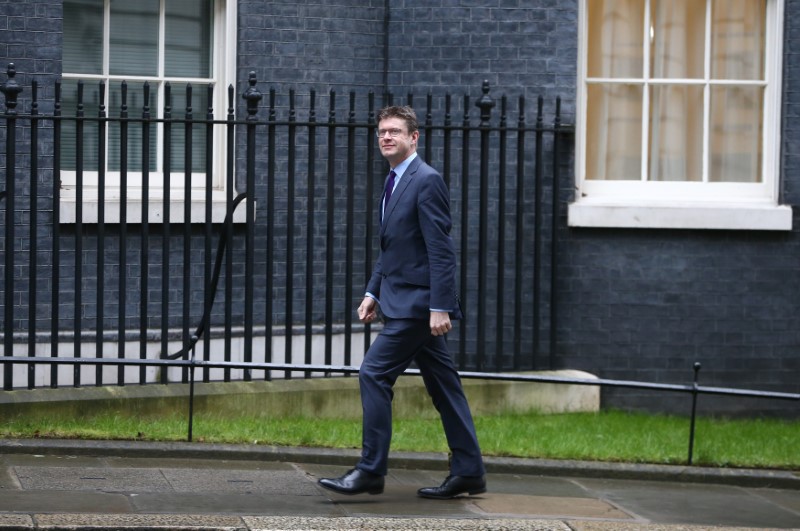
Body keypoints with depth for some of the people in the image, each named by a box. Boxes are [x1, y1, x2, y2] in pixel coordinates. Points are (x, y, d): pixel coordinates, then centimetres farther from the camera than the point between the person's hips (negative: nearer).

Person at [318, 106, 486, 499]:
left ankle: (370, 472, -6)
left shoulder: (426, 181, -13)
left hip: (417, 304, -10)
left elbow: (441, 250, -18)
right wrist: (373, 293, 15)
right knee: (442, 383, 11)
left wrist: (439, 308, -22)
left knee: (374, 374, -11)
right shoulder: (394, 182, 16)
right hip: (404, 302, 10)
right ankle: (468, 472, 15)